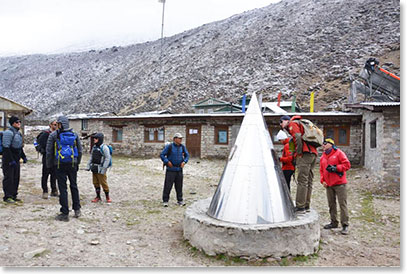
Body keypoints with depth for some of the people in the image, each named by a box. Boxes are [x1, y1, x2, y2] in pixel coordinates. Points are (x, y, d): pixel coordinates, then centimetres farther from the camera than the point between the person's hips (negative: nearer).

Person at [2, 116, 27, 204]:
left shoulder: (18, 133, 14)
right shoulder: (8, 133, -14)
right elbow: (6, 148, -20)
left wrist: (23, 157, 16)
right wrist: (11, 160, -23)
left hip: (16, 160, 9)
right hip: (8, 160, -9)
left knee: (16, 178, 12)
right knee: (9, 178, -4)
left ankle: (13, 195, 21)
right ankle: (7, 197, 4)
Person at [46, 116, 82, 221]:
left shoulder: (53, 135, -2)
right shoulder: (74, 135, 7)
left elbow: (49, 151, -1)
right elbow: (80, 150, 9)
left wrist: (49, 165, 9)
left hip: (60, 164, -3)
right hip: (72, 164, 3)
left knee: (63, 188, 1)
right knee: (74, 186, 16)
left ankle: (65, 214, 5)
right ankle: (77, 210, 22)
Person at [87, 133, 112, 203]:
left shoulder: (104, 148, -11)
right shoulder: (94, 147, 12)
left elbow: (107, 158, -15)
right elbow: (91, 157, 20)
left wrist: (104, 168, -19)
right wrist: (89, 165, 12)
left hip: (100, 169, -7)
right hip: (94, 168, 7)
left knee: (103, 183, -2)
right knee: (95, 183, 11)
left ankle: (107, 197, 12)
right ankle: (98, 197, 23)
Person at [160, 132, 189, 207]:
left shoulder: (182, 147, 5)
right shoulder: (169, 147, -7)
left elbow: (187, 155, 13)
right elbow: (162, 155, -4)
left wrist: (184, 162, -5)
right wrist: (167, 162, -15)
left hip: (179, 170, 4)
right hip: (170, 169, -4)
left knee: (179, 186, 8)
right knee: (168, 186, -2)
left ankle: (180, 200, 18)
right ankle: (165, 201, 9)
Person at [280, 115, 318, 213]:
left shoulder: (292, 124, 4)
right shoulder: (300, 124, 30)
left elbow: (298, 137, -14)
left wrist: (299, 153, -12)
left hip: (305, 154, -9)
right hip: (313, 153, 9)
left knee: (302, 181, -9)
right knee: (308, 181, 10)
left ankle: (300, 207, -9)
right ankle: (306, 205, 15)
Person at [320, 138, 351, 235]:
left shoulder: (338, 153, -2)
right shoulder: (322, 157, 16)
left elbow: (347, 164, -8)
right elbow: (321, 170, 19)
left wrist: (336, 168, -17)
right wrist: (323, 180, 6)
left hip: (339, 183, -6)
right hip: (329, 184, 6)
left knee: (342, 203, -5)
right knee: (331, 204, 11)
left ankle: (345, 225, 0)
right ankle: (334, 222, 23)